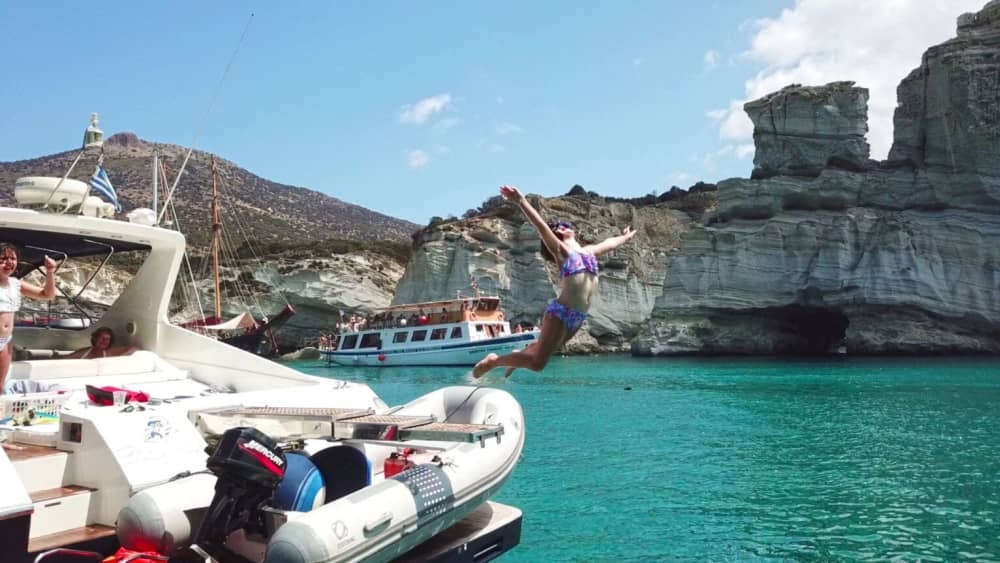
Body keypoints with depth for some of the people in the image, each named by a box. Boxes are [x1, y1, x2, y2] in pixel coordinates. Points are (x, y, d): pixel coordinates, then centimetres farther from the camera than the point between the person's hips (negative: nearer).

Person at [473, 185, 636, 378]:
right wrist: (521, 201, -26)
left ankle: (519, 356, 46)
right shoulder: (561, 250, -2)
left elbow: (609, 243, 37)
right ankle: (493, 360, 5)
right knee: (537, 363, -9)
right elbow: (541, 225, -15)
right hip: (561, 312, -7)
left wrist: (625, 237, 55)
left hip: (578, 317, 7)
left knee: (544, 349, 22)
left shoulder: (589, 251, 18)